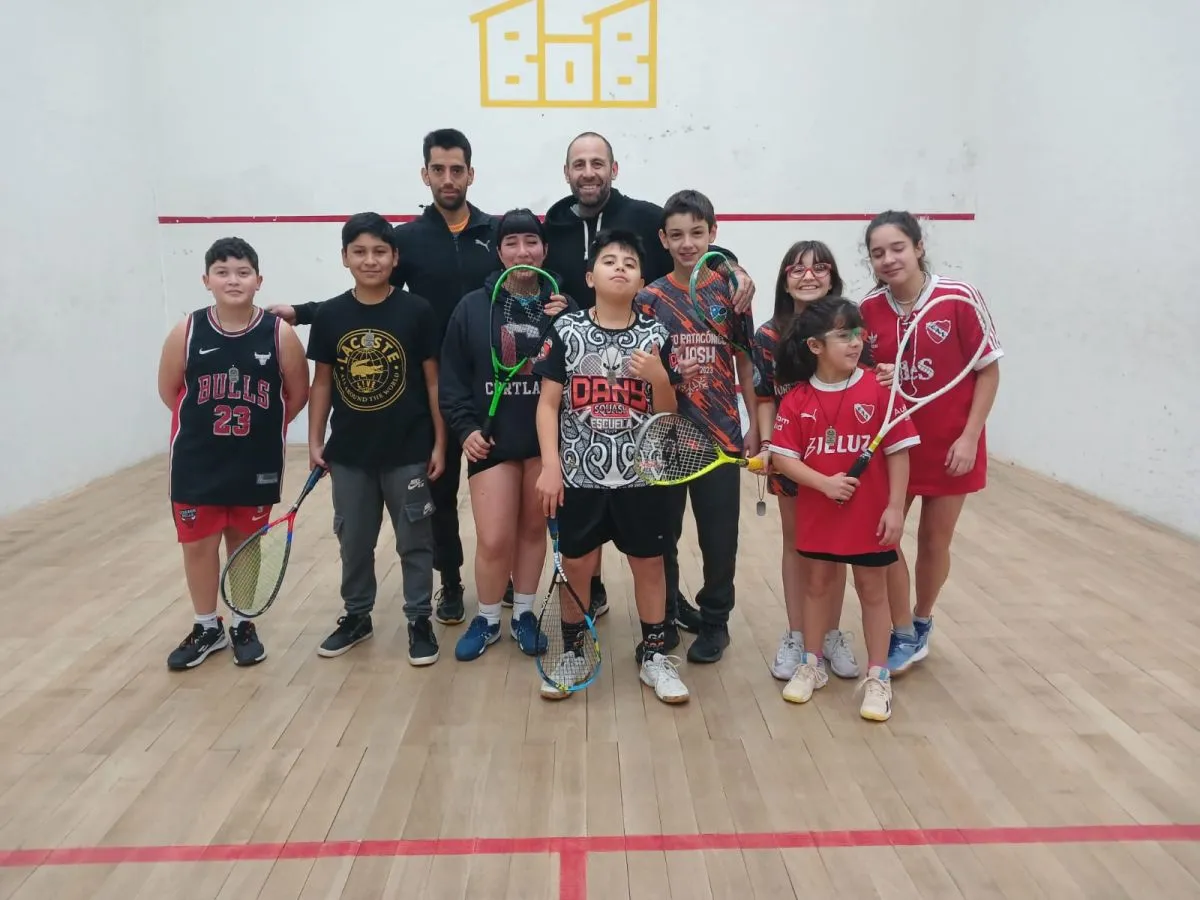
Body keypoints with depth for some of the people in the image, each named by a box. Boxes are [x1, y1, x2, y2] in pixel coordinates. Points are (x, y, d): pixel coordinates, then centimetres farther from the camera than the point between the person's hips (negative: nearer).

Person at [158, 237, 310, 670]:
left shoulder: (280, 333, -10)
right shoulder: (186, 332, -7)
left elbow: (298, 394, 0)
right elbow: (169, 391, 5)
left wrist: (261, 426, 5)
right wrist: (208, 422, 9)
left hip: (257, 462, -1)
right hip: (197, 461, 1)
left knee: (245, 543, 13)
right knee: (198, 544, 8)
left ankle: (243, 625, 30)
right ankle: (207, 627, 28)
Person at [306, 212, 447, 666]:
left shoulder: (416, 311, -7)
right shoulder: (330, 315, 1)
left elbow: (434, 381, -3)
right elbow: (322, 382, 7)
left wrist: (440, 443, -5)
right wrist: (315, 441, 4)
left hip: (409, 451, -3)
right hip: (349, 452, 3)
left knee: (415, 540, 7)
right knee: (353, 540, 15)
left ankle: (419, 621, 22)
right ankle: (356, 616, 33)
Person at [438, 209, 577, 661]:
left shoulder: (562, 307, 1)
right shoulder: (473, 307, 0)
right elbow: (451, 377, 2)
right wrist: (465, 428, -7)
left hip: (546, 437, 1)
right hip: (491, 437, -1)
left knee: (534, 528, 13)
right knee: (493, 539, -3)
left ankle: (523, 614, 31)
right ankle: (486, 619, 20)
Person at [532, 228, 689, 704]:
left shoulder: (656, 336, 0)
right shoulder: (566, 330, -3)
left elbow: (667, 415, 5)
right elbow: (548, 403, -2)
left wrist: (659, 378, -14)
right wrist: (550, 465, -10)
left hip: (639, 474, 1)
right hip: (580, 473, -1)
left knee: (649, 563, 10)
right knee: (575, 564, 10)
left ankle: (654, 654, 27)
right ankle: (571, 651, 30)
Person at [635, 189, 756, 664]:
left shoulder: (731, 291, 1)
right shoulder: (650, 298, -1)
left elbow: (744, 361, 6)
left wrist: (754, 421, 5)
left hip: (720, 433, 0)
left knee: (719, 536, 7)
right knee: (661, 534, 9)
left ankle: (715, 621, 25)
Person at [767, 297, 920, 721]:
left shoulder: (879, 390, -10)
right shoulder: (796, 400, -6)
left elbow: (898, 452, -8)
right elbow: (782, 457, -8)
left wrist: (895, 507, -12)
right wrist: (825, 483, -20)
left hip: (870, 516, -2)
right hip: (818, 514, 2)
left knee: (872, 591, 11)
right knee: (817, 585, 16)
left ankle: (878, 678, 24)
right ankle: (812, 665, 33)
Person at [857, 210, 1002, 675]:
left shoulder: (959, 297, -15)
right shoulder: (868, 308, -5)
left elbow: (988, 371, -9)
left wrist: (970, 437, -13)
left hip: (949, 444, -2)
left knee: (934, 541, 10)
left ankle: (922, 623, 36)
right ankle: (904, 635, 20)